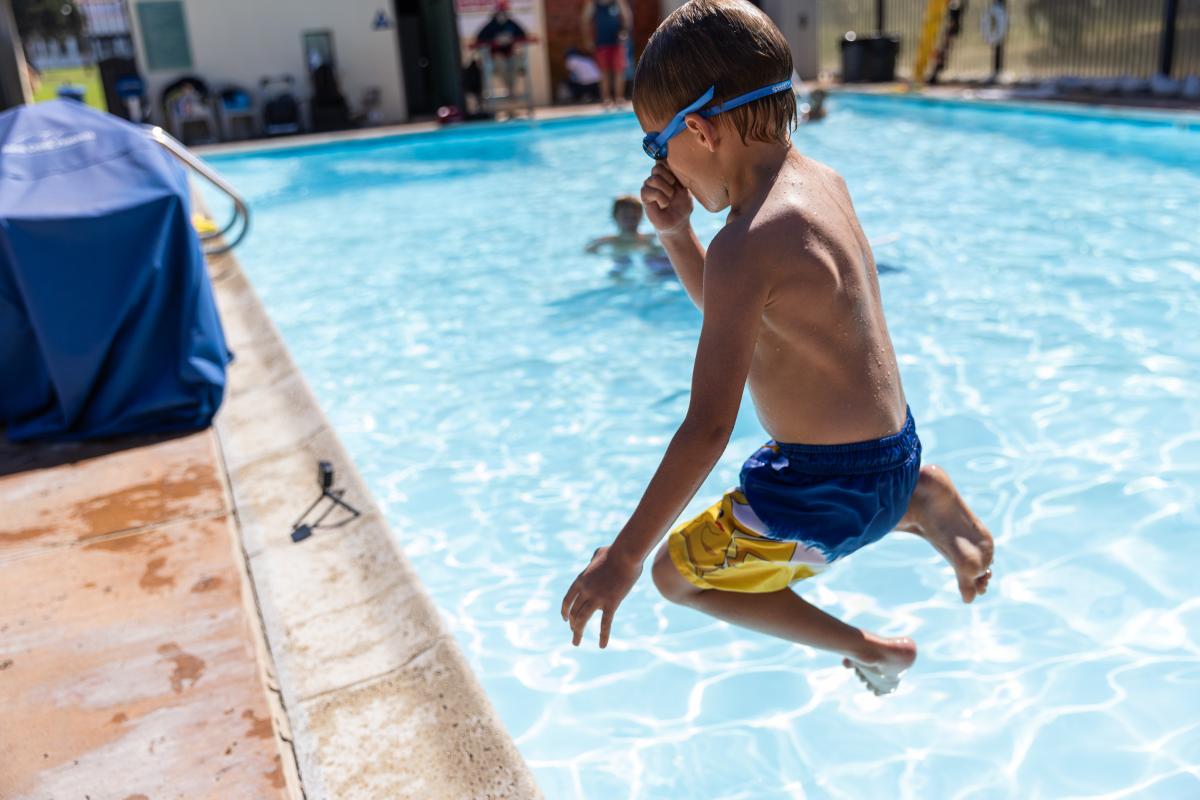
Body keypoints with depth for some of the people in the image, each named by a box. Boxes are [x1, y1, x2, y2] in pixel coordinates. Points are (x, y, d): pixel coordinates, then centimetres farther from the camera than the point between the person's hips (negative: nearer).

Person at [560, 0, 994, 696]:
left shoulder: (748, 245, -27)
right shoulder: (824, 182, 1)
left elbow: (708, 427, -28)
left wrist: (625, 555, -20)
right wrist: (676, 232, -2)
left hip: (832, 490, -9)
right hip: (896, 452, 9)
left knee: (679, 573, 10)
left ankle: (871, 651, 13)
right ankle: (930, 501, 16)